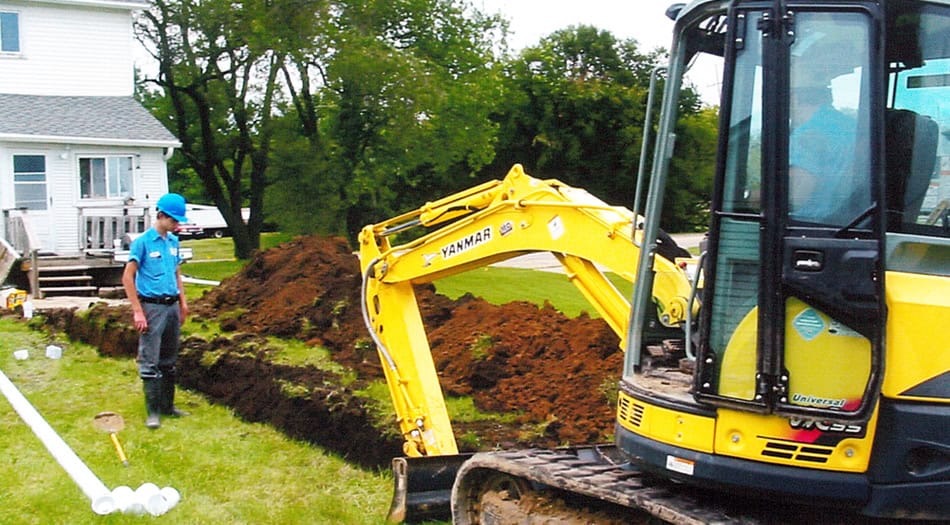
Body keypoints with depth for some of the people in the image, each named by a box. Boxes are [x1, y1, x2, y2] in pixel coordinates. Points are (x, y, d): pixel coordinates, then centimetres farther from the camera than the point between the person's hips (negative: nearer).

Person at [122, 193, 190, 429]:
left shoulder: (173, 241, 10)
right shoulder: (142, 242, -9)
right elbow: (128, 277, -11)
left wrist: (183, 301, 17)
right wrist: (138, 312, -15)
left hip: (172, 306, 7)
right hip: (152, 306, -7)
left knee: (169, 361, 14)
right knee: (150, 362, -4)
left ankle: (168, 405, 23)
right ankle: (153, 412, -1)